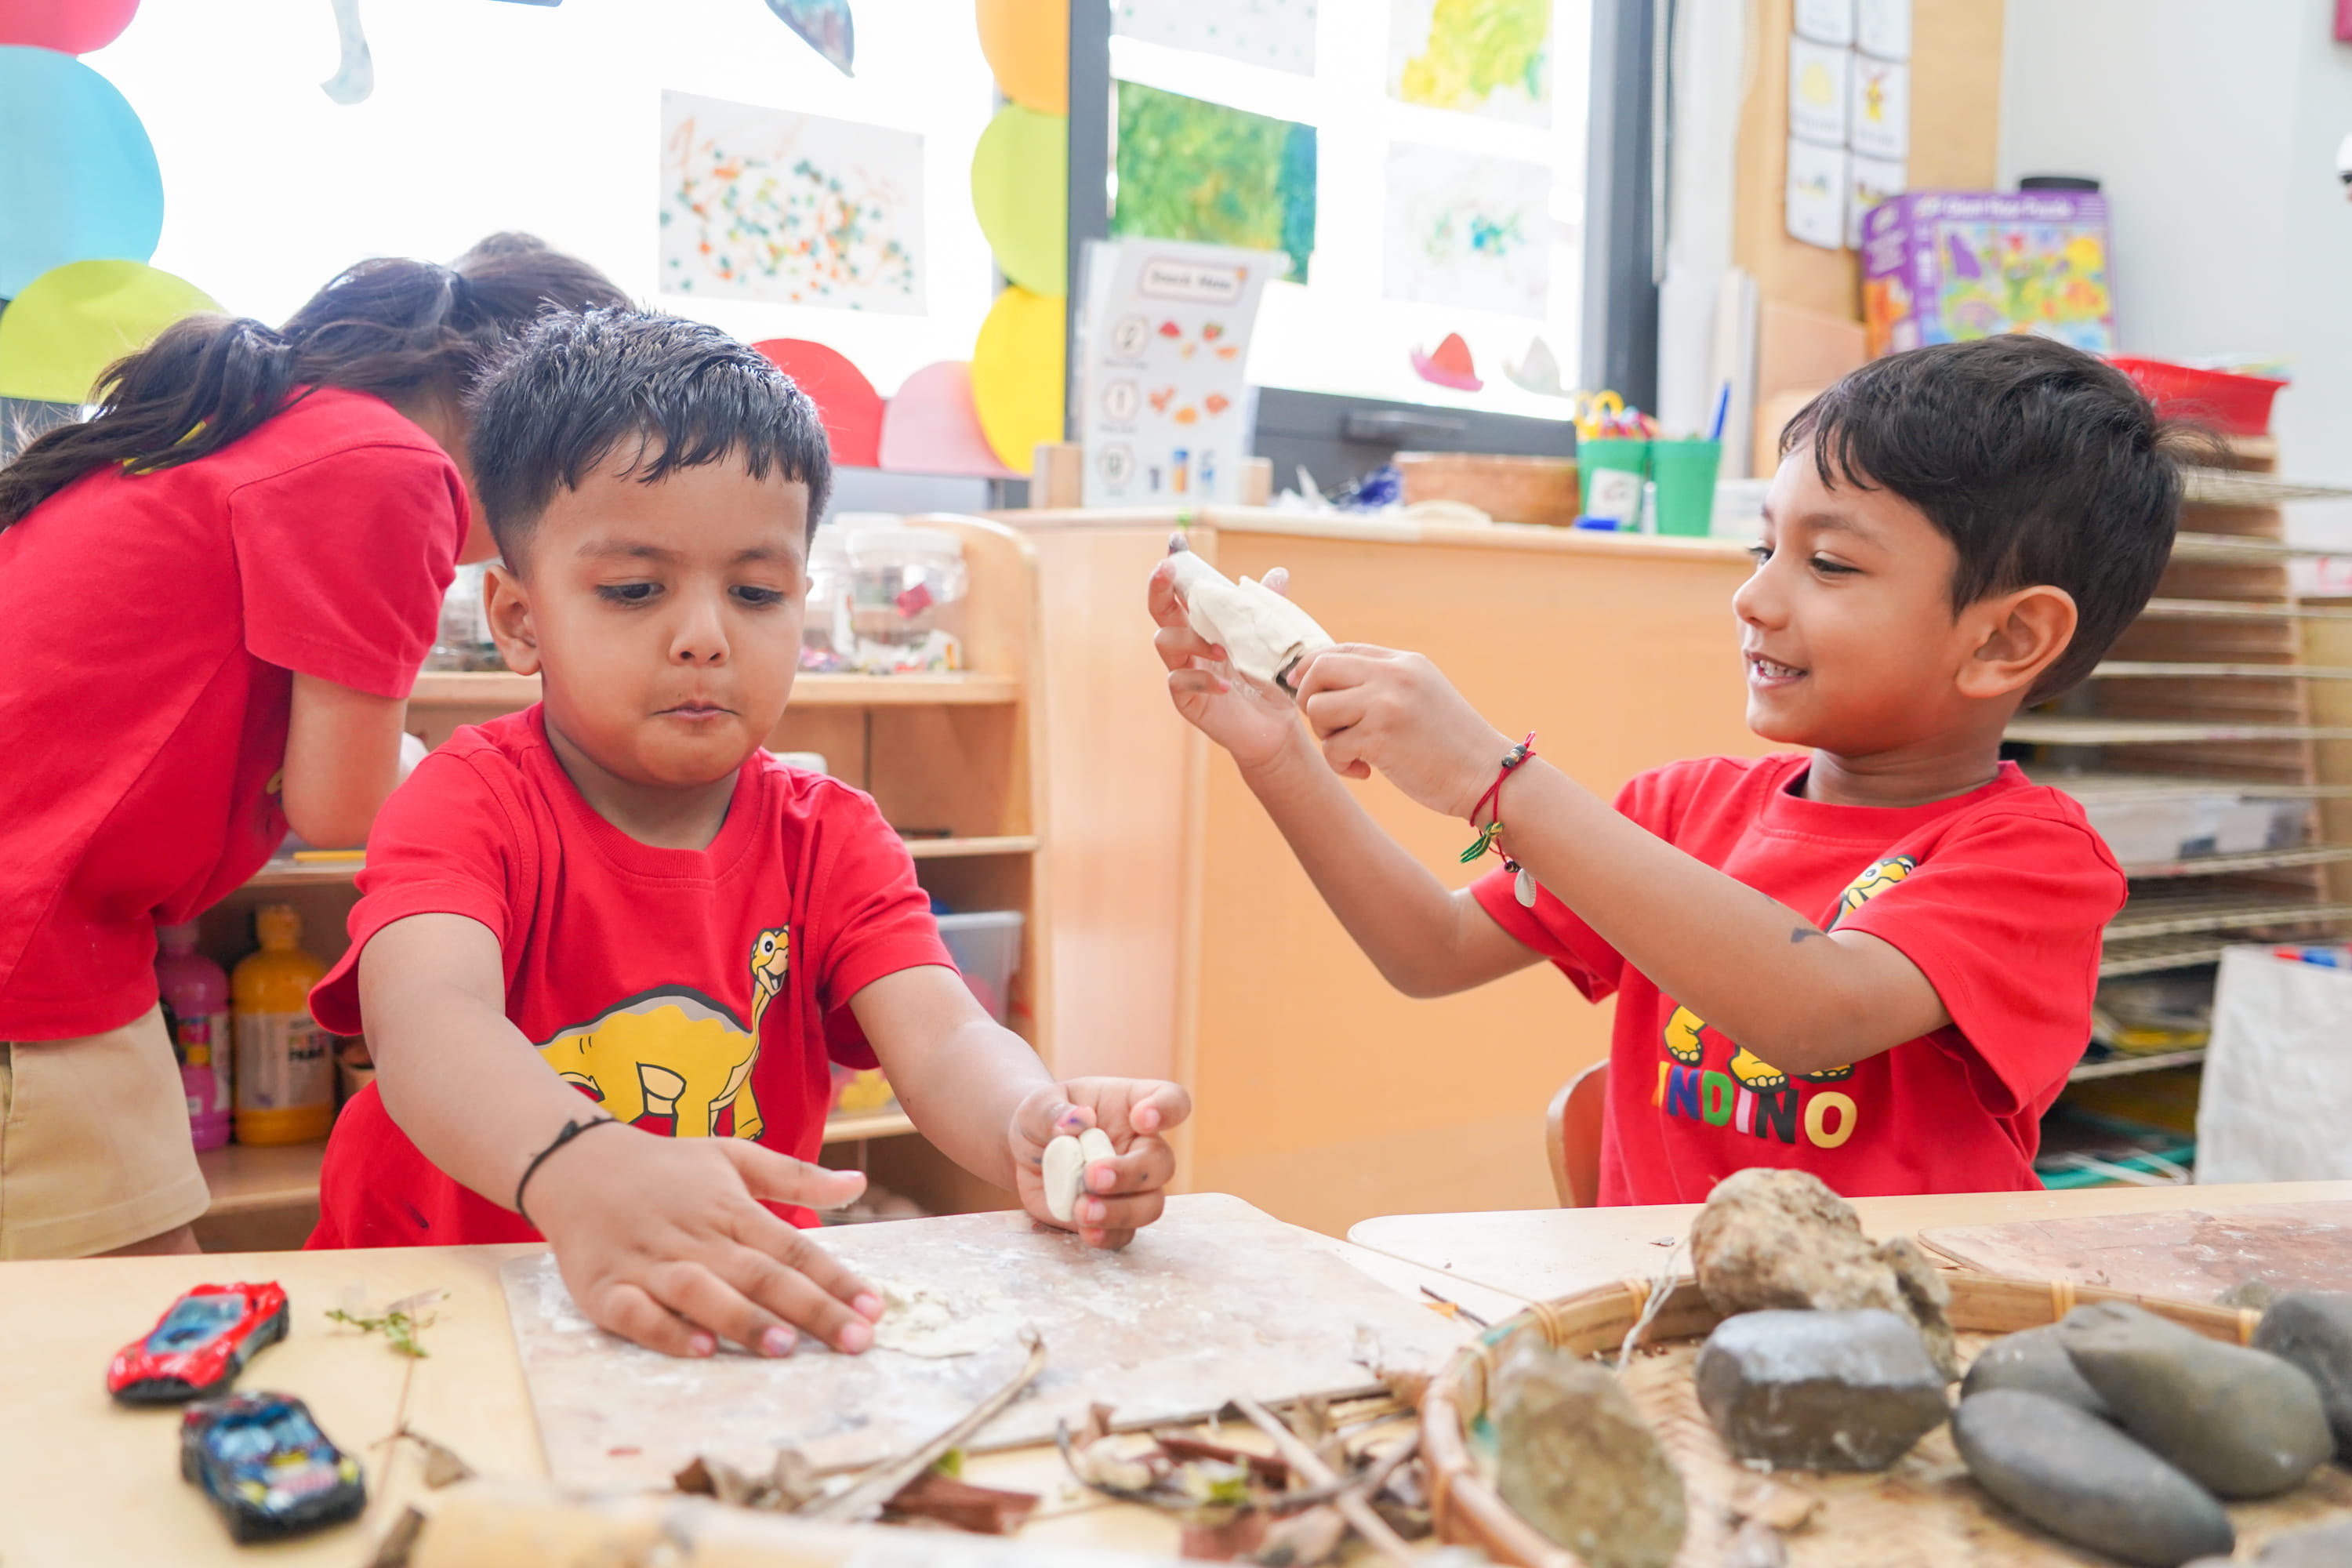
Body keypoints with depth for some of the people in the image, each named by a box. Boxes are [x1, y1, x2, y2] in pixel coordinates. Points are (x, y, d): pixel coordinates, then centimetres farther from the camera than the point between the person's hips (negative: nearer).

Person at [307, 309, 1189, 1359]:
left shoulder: (829, 840, -1)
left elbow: (942, 1043, -17)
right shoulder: (470, 800, -11)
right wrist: (580, 1169, -52)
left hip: (744, 1329, 5)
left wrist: (1035, 1130, -40)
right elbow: (426, 1018, -31)